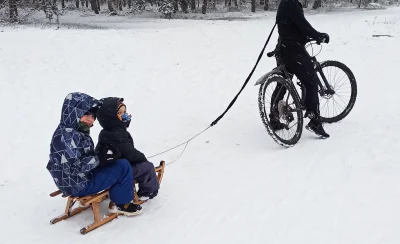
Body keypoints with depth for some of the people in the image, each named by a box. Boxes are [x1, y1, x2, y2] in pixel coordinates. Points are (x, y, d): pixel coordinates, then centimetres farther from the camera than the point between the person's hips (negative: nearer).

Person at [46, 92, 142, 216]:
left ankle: (115, 192, 23)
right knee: (123, 166, -11)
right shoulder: (66, 136, -23)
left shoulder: (77, 132, 10)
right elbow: (74, 166, -28)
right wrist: (99, 159, -23)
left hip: (81, 178, 11)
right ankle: (123, 204, 1)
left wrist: (101, 156, -3)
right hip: (78, 186, -11)